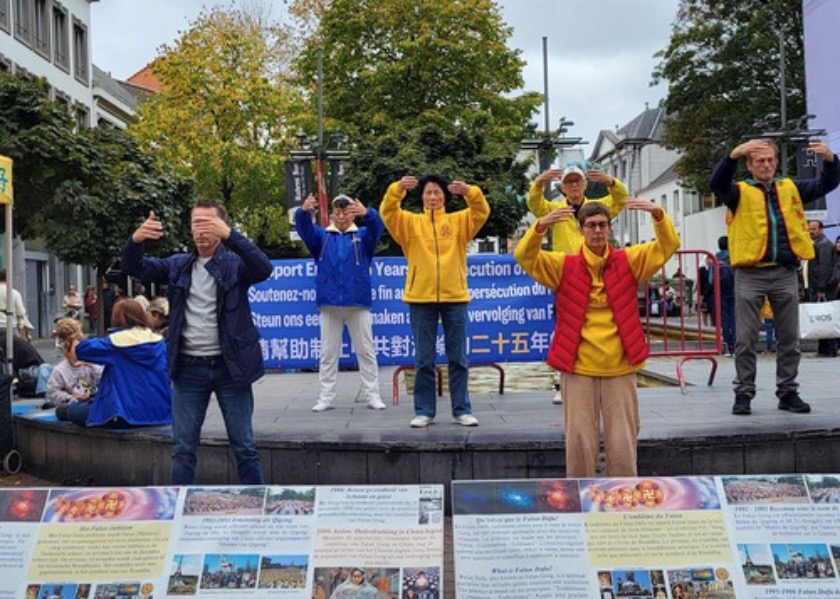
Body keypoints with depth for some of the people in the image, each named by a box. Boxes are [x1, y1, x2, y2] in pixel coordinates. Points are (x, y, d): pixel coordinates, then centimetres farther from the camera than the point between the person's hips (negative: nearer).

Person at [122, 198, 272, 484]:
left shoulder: (235, 264, -2)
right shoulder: (178, 265, 9)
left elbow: (264, 269, -21)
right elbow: (134, 267, 1)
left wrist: (229, 234, -34)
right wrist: (136, 239, -21)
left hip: (229, 366, -3)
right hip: (189, 368, 3)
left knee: (244, 447, 6)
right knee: (183, 449, 8)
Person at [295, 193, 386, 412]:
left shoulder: (362, 235, 7)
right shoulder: (322, 236, 9)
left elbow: (377, 227, -13)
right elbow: (304, 228, -9)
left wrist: (367, 213, -37)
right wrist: (303, 211, -32)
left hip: (358, 303, -1)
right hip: (329, 303, 1)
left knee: (366, 351, 4)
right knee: (328, 353, 6)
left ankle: (372, 395, 11)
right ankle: (326, 397, 13)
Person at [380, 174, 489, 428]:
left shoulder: (459, 221, 9)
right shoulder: (410, 222, 8)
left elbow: (482, 211, -7)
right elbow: (387, 212, -8)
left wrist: (469, 191, -26)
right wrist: (398, 189, -26)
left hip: (455, 297, 1)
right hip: (420, 298, 0)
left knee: (458, 358, 7)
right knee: (424, 359, 5)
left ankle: (462, 410, 15)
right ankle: (424, 411, 13)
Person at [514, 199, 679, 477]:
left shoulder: (628, 261, 5)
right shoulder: (564, 265, 1)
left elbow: (668, 246, -2)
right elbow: (525, 257, -10)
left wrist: (658, 214, -20)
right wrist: (541, 226, -28)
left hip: (620, 367, 1)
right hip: (578, 368, -1)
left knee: (623, 442, 7)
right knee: (579, 440, 4)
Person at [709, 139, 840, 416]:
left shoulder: (791, 188, 14)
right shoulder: (740, 192, 4)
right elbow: (717, 183, -15)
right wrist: (734, 154, -31)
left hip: (785, 273, 3)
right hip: (750, 274, -3)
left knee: (789, 337, 8)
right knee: (746, 338, 0)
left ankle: (788, 392, 19)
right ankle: (744, 393, 9)